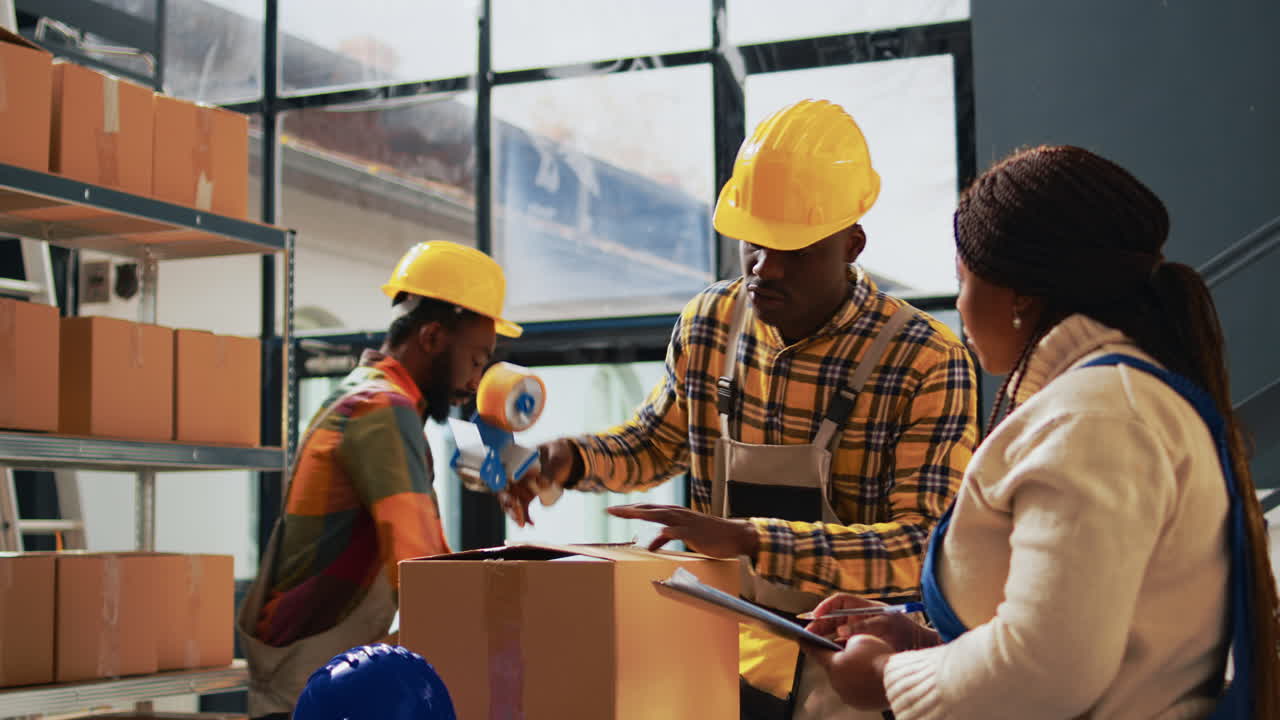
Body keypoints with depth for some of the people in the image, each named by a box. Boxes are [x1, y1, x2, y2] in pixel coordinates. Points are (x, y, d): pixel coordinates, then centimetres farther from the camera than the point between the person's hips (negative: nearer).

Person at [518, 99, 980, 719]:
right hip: (737, 646, 4)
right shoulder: (707, 326, -1)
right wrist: (571, 460, -4)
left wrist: (747, 539, -34)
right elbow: (658, 442, 18)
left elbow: (927, 548, -25)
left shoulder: (927, 364, -17)